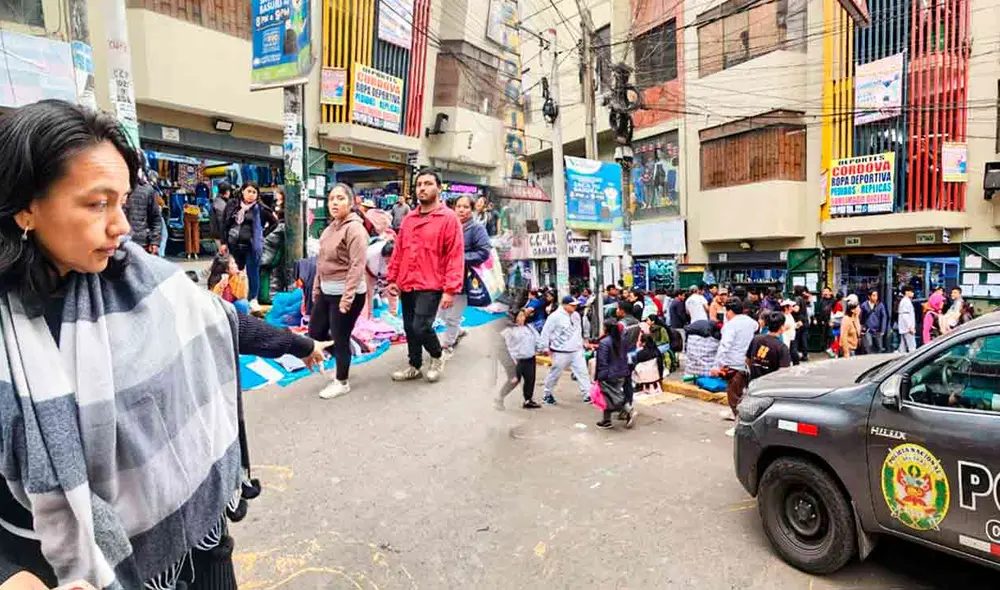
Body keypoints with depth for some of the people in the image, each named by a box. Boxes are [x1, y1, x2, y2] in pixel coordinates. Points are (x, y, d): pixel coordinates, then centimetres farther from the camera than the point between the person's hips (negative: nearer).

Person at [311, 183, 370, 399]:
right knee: (315, 333, 16)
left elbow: (357, 265, -23)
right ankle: (342, 356, 39)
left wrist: (347, 297, -25)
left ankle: (342, 383, 23)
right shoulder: (330, 228, 12)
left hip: (346, 293, -9)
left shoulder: (354, 228, -17)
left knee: (340, 338, 4)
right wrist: (316, 288, 18)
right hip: (326, 291, 9)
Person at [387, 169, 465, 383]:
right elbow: (398, 251, 16)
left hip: (431, 286, -6)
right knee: (409, 328, 12)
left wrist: (451, 289, -17)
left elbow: (455, 256, -12)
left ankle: (437, 357, 16)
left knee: (421, 327, -13)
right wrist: (392, 279, 10)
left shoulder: (449, 218, -6)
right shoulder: (408, 219, 13)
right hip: (407, 285, 6)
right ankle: (414, 366, 30)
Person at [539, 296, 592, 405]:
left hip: (577, 351, 6)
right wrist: (544, 347, -9)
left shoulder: (576, 315, 7)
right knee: (555, 374, 7)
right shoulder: (555, 316, -16)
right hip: (561, 352, -6)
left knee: (583, 372, 0)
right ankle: (547, 394, 25)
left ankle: (587, 395, 4)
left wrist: (580, 344, 20)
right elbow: (546, 332, -11)